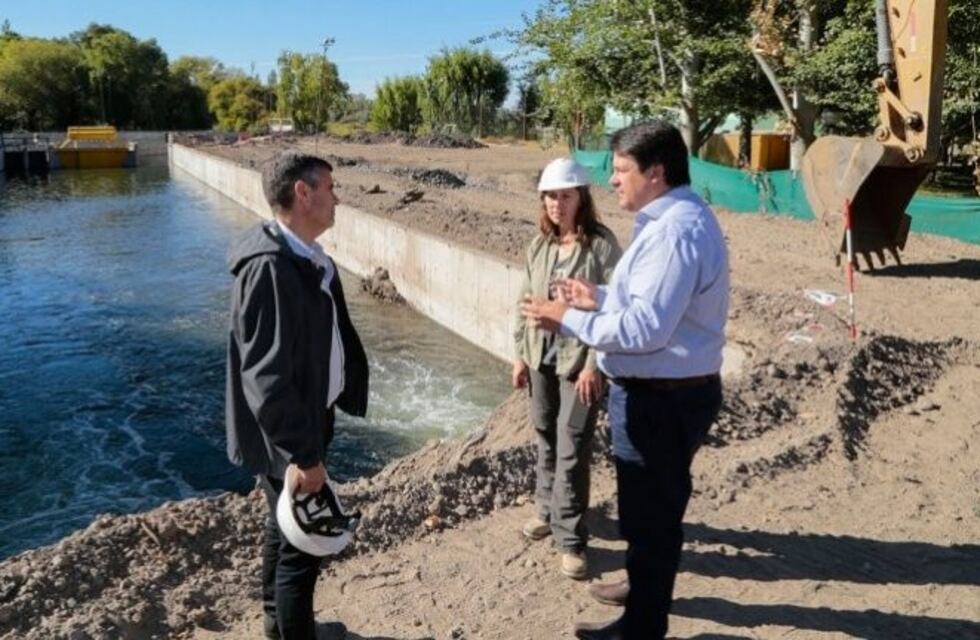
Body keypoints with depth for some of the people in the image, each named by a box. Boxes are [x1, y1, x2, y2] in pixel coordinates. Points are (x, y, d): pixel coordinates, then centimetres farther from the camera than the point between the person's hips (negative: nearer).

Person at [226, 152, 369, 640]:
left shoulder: (307, 256, 2)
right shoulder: (269, 267, -26)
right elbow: (266, 377, -27)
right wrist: (305, 455, -23)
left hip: (303, 421, 9)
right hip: (285, 435, -9)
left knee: (285, 528, 25)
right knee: (302, 544, 4)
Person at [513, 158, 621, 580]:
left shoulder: (601, 244, -11)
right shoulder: (539, 244, 6)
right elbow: (524, 300, 11)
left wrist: (595, 364, -16)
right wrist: (520, 353, 8)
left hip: (579, 358, -5)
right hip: (541, 355, 5)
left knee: (571, 449, -4)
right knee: (546, 440, 17)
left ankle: (570, 539, 7)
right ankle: (549, 508, 37)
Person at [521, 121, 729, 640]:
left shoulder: (675, 230, -24)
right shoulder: (675, 219, 11)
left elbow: (644, 327, -29)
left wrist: (569, 319, -19)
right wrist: (599, 299, 8)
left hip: (662, 399, -11)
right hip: (662, 392, 11)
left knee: (650, 516, 5)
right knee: (650, 510, 27)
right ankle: (646, 596, 48)